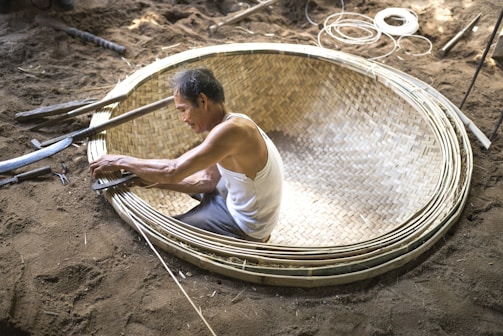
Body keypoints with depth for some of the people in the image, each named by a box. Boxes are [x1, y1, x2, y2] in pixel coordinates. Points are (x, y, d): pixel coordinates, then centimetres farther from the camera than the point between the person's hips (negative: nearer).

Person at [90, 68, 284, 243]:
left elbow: (172, 171, -31)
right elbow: (207, 180, 4)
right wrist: (154, 180, -3)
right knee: (189, 174, 20)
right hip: (245, 205, 9)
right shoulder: (233, 124, 0)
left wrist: (121, 161, -17)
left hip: (247, 228, -9)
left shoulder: (230, 130, -30)